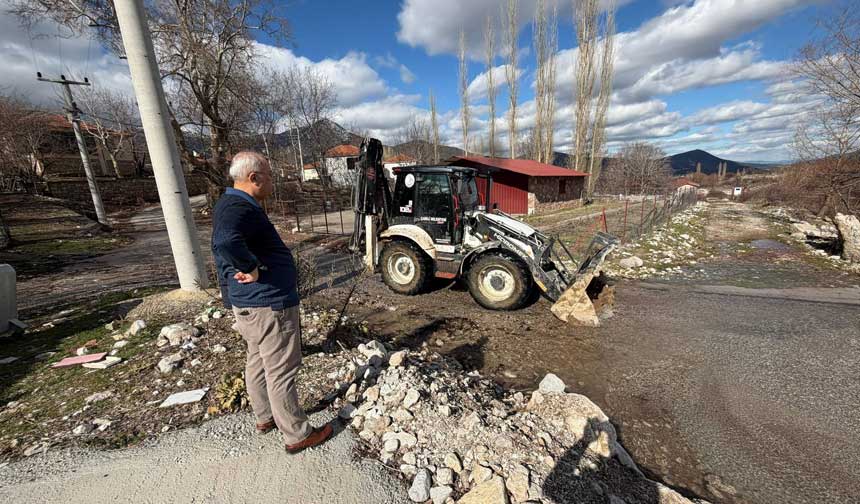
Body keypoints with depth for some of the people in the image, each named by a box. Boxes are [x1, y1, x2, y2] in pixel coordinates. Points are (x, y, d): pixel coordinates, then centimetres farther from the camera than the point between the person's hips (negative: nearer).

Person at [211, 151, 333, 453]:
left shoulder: (232, 204, 12)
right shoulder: (239, 208, -22)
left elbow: (221, 247, 21)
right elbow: (227, 242, -44)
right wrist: (251, 269, -27)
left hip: (247, 304, 11)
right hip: (268, 304, -11)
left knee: (258, 363, 23)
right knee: (281, 371, 3)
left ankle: (265, 418, 42)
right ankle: (297, 435, 19)